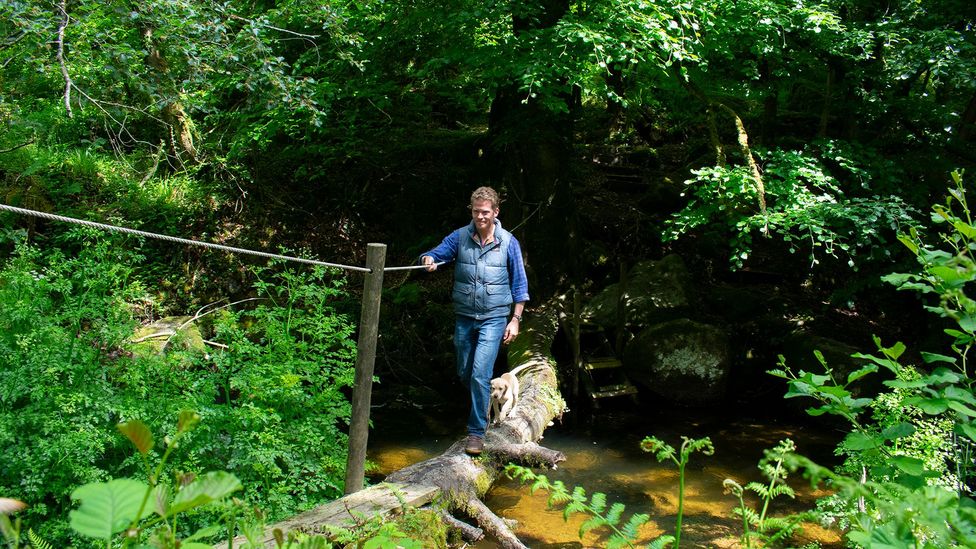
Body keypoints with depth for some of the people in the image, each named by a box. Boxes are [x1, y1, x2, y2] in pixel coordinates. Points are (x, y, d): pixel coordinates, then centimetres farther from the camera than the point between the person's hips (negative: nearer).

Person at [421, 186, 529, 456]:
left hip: (493, 319, -3)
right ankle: (483, 401, 45)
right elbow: (436, 253, -9)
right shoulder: (459, 237, -1)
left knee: (480, 374, -14)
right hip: (464, 317, 3)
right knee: (464, 373, 15)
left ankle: (477, 431, -2)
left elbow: (519, 284, 2)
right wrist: (429, 260, -34)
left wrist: (516, 319, -1)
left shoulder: (508, 242, -4)